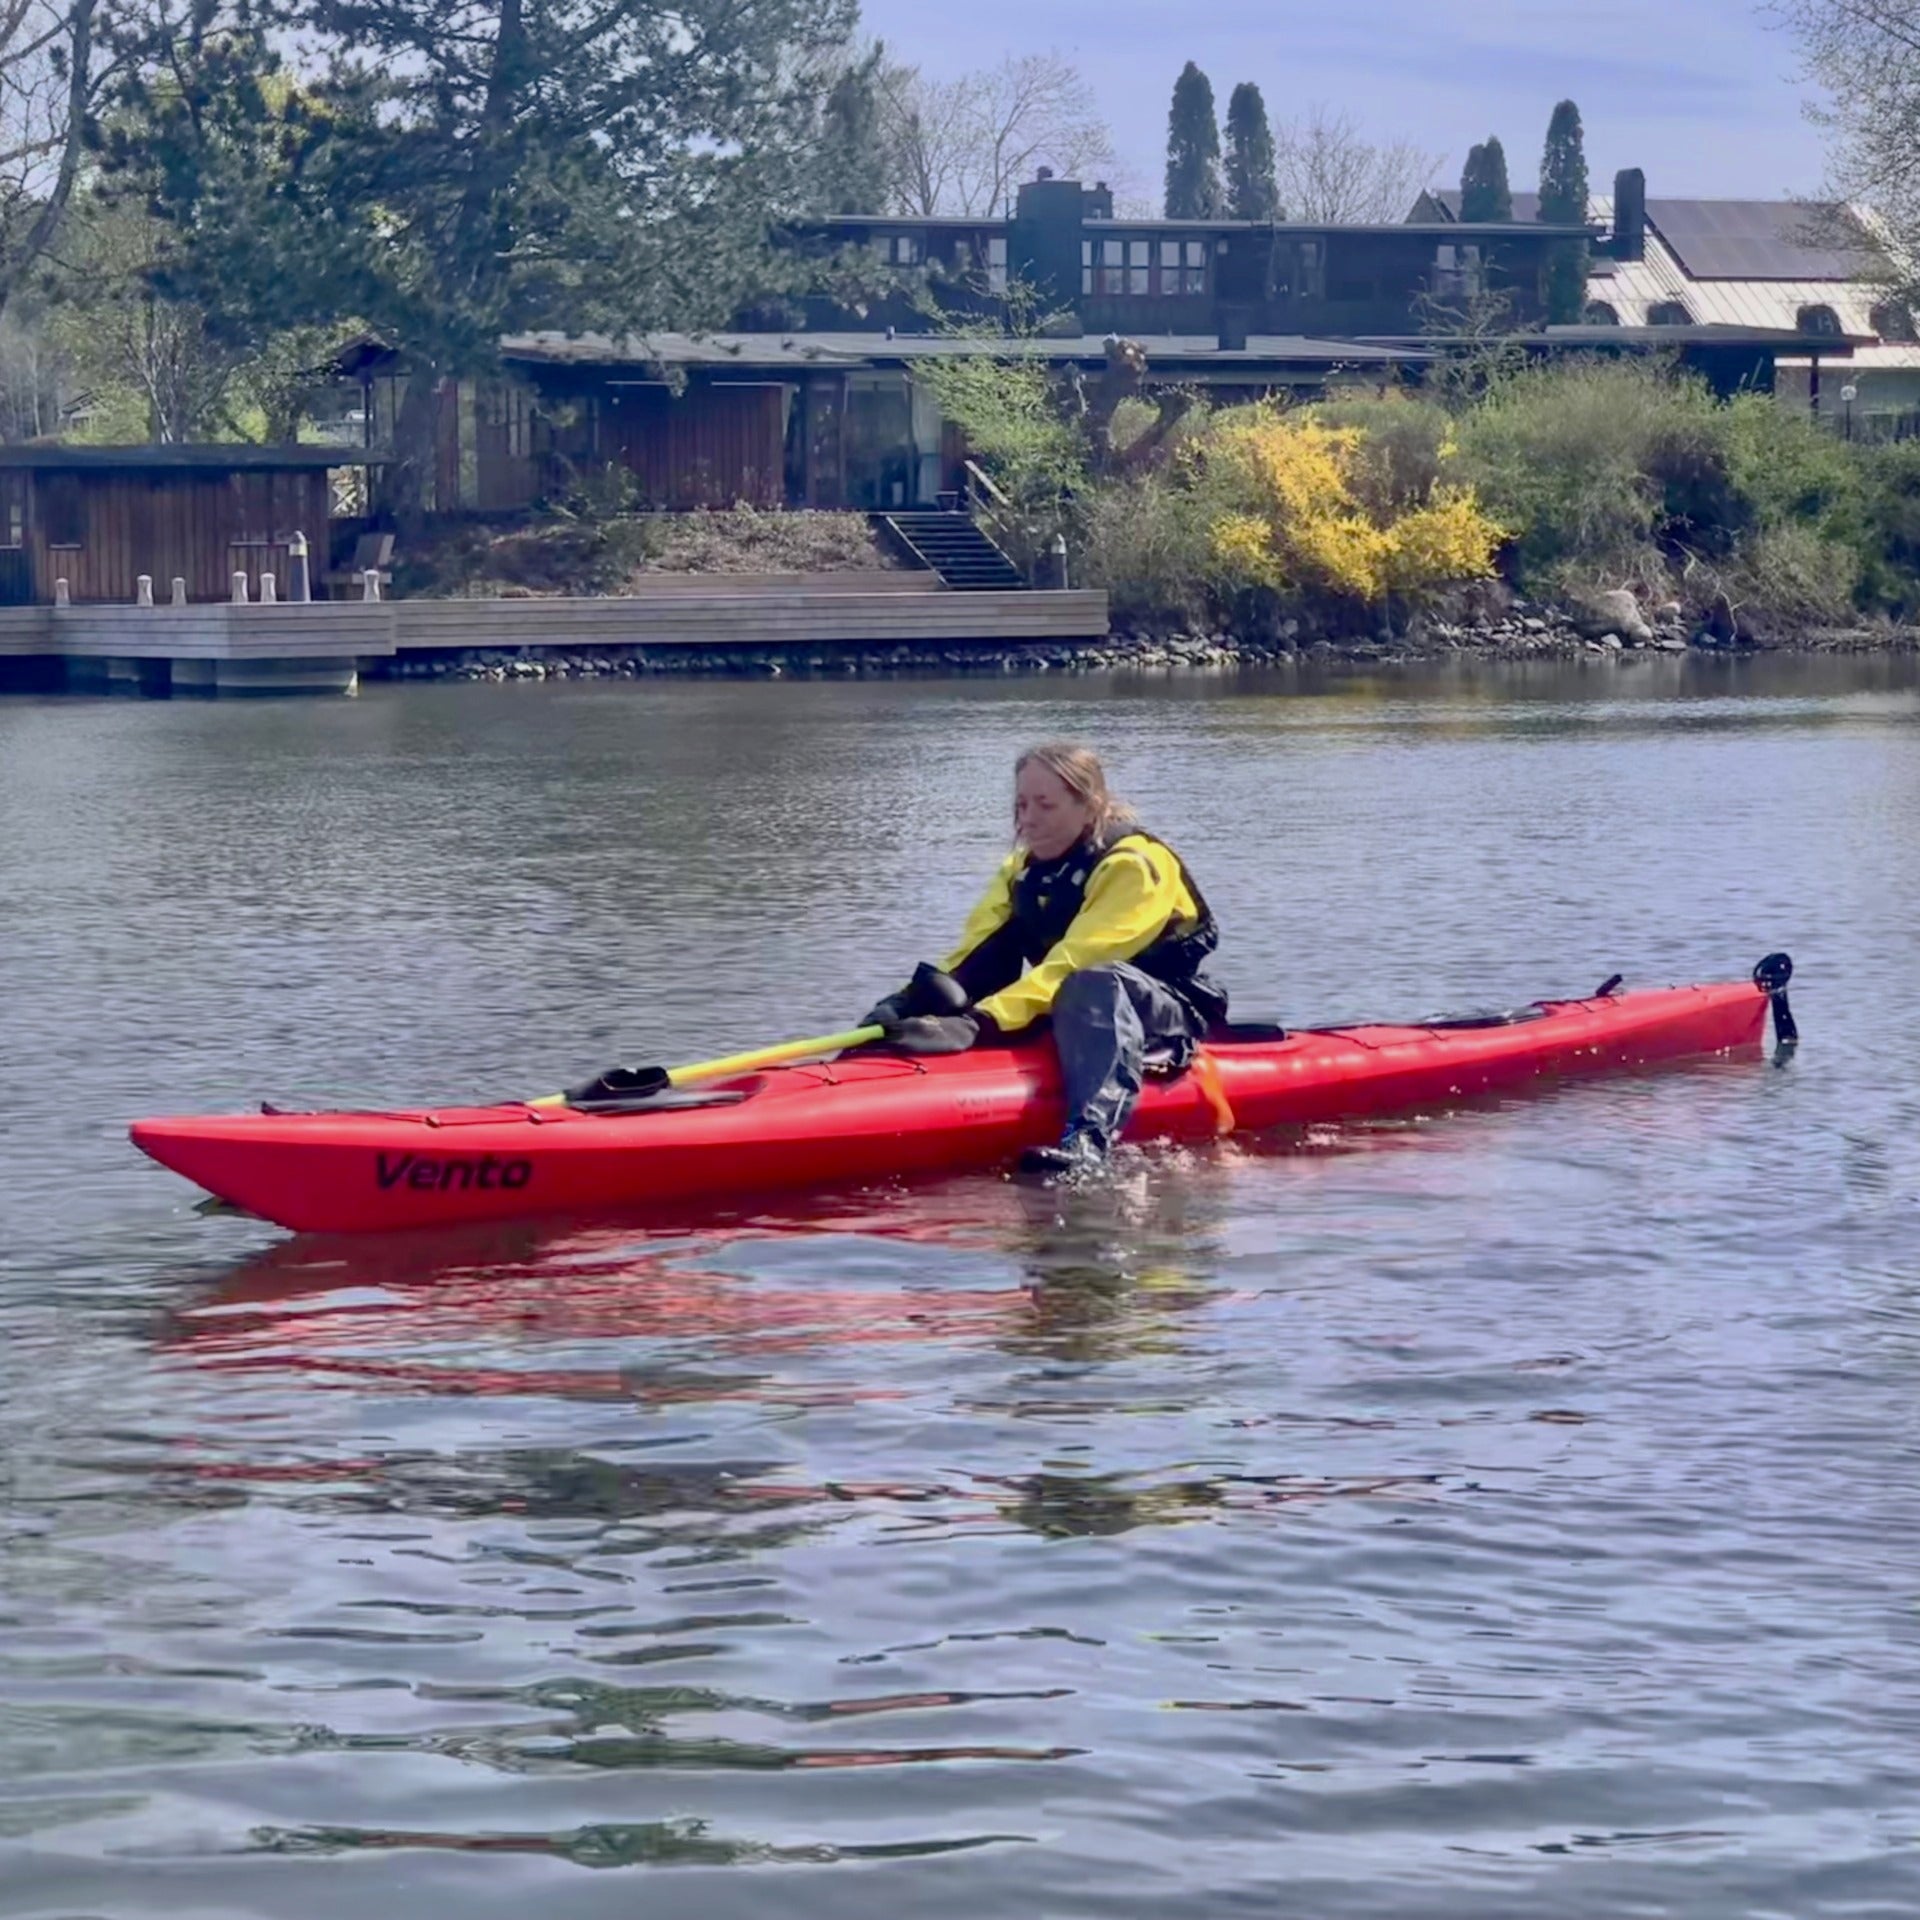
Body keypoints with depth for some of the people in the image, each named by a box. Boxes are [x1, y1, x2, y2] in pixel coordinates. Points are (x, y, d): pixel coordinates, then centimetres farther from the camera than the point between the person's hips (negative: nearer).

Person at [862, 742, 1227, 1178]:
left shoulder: (1134, 864, -15)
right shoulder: (1022, 871, 8)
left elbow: (1073, 964, -28)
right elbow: (972, 959, -4)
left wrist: (978, 1024, -39)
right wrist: (912, 1002, -25)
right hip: (1075, 1023, 7)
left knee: (1094, 985, -39)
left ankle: (1088, 1140, -60)